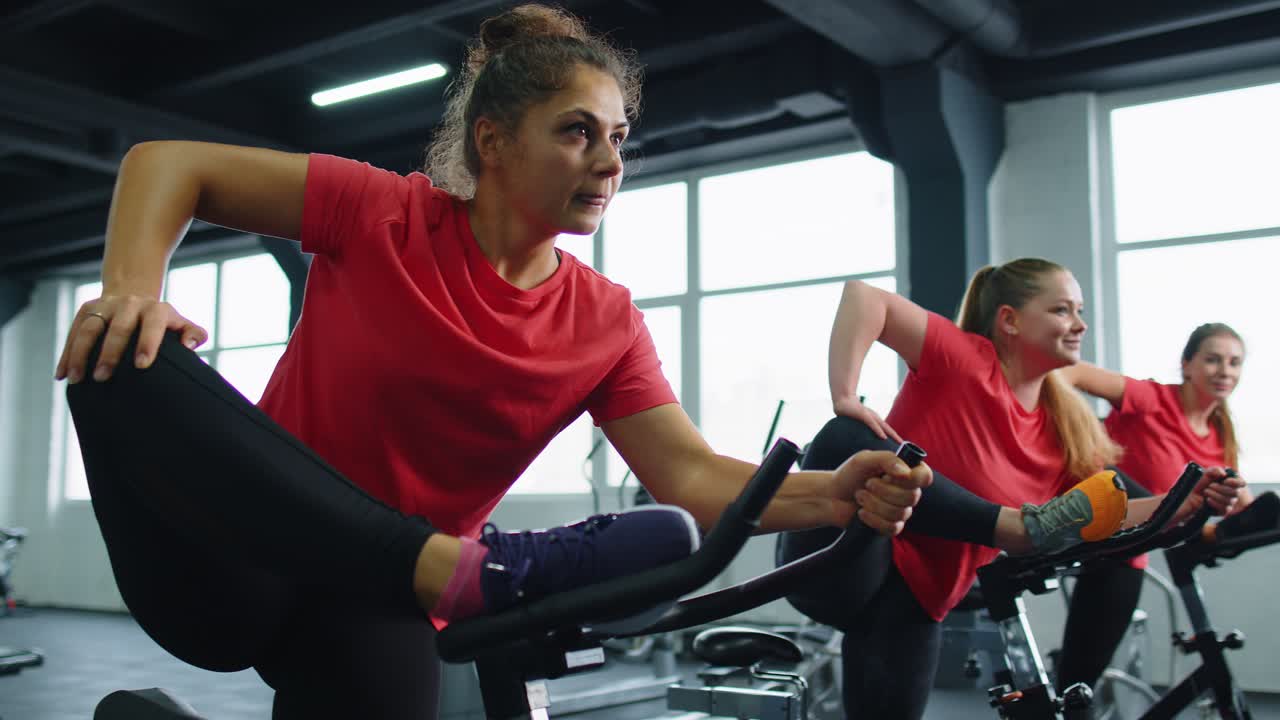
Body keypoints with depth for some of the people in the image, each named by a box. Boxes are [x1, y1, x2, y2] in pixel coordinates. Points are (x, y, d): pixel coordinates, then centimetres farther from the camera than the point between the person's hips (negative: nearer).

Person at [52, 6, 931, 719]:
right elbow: (168, 165, -2)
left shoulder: (605, 323, -2)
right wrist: (131, 286, -23)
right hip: (229, 558, 1)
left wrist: (830, 495, -30)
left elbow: (691, 477, -11)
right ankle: (483, 569, -37)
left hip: (376, 598, -1)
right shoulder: (384, 213, -7)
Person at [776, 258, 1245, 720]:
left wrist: (1185, 502, -9)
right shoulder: (965, 358, -11)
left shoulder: (1067, 428, 8)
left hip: (917, 596, 6)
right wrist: (846, 398, -32)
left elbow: (1103, 517, 6)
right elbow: (862, 296, -22)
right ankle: (1021, 529, -30)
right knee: (850, 440, -33)